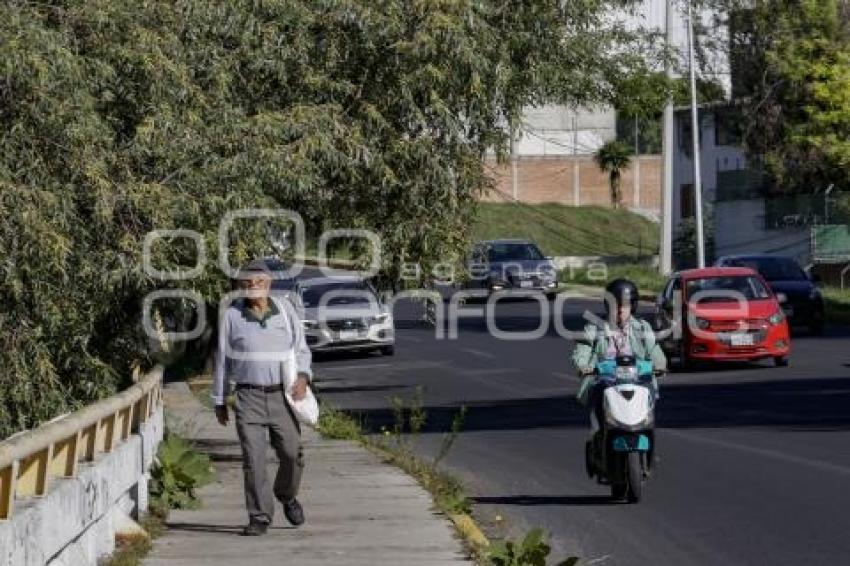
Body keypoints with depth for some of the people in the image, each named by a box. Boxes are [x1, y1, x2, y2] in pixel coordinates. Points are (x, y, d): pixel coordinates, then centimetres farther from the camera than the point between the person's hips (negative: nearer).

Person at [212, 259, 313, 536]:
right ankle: (259, 518, 0)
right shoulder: (232, 314, 0)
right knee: (253, 459, -7)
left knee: (292, 453, -1)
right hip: (249, 397, -1)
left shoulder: (285, 310, 3)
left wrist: (303, 377, -12)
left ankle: (287, 495, 28)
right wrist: (219, 401, 7)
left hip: (282, 396, 1)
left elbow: (301, 349, 7)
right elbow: (222, 360, 6)